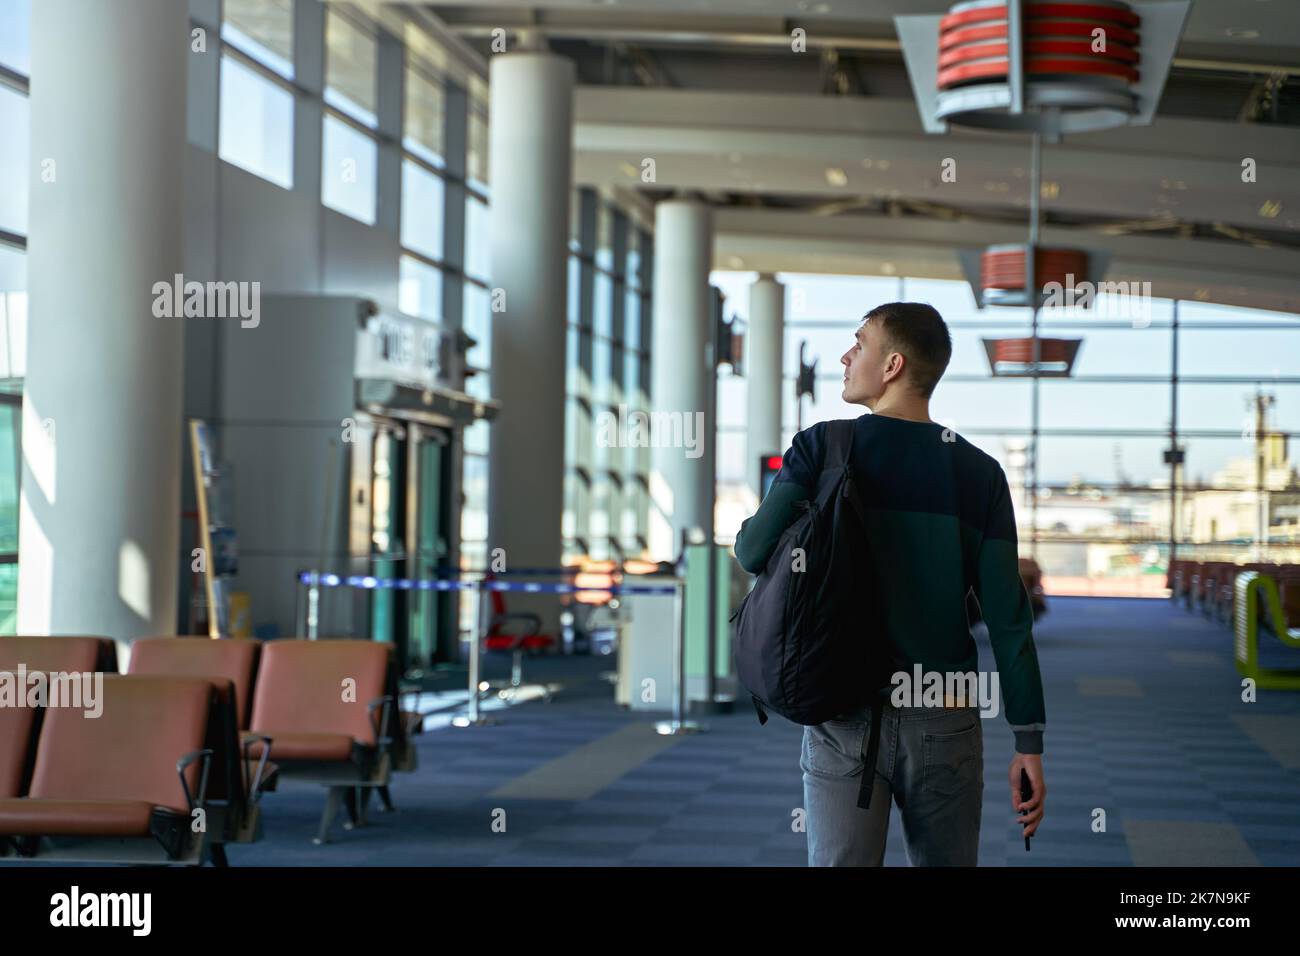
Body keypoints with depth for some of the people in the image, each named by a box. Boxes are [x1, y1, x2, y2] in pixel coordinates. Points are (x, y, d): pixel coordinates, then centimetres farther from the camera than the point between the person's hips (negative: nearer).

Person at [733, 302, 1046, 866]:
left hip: (845, 718, -1)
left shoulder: (823, 448, -3)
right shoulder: (979, 473, 2)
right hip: (946, 719, 2)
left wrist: (748, 528, 14)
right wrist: (1029, 741, 0)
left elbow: (755, 554, -11)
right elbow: (1007, 614, -2)